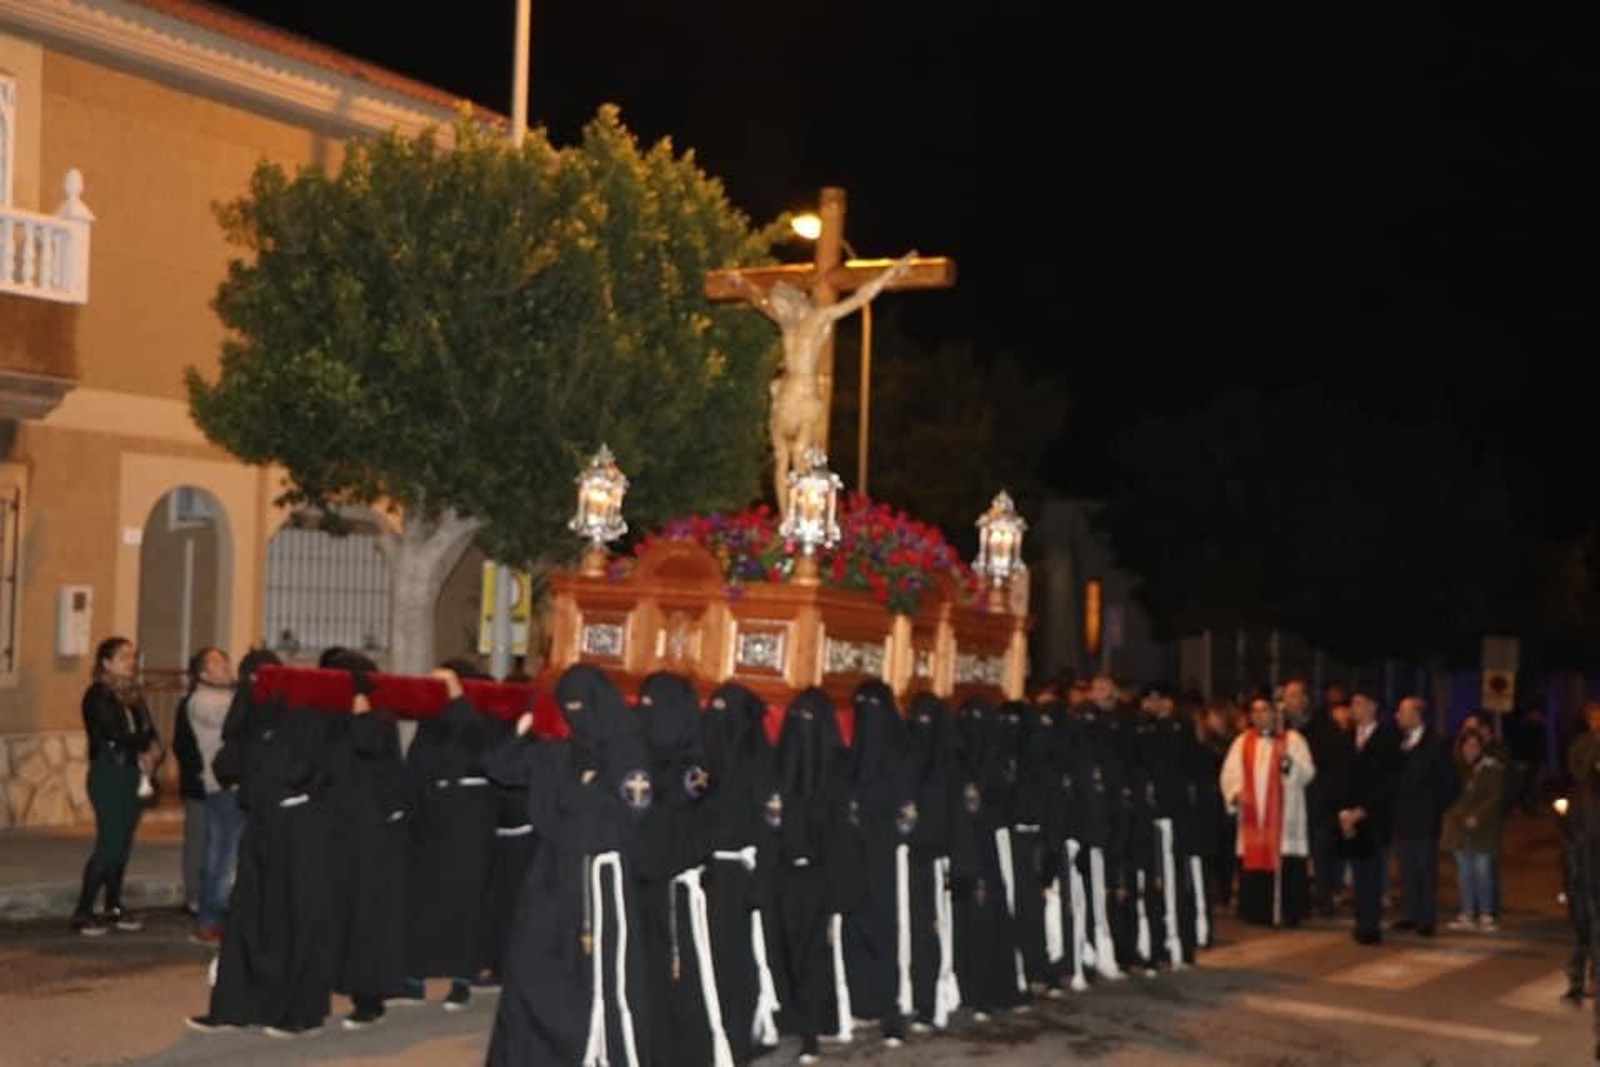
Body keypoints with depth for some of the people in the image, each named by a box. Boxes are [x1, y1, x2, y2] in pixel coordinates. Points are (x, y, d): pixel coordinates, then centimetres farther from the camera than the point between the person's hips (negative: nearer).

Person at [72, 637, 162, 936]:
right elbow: (113, 735, -15)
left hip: (133, 775, 7)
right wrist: (144, 750, -4)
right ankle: (83, 912, -4)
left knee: (123, 845, 8)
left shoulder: (135, 696, 16)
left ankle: (114, 908, 15)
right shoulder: (98, 695, -5)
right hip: (108, 775, -7)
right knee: (109, 844, -10)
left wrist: (151, 752, -11)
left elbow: (149, 733, 10)